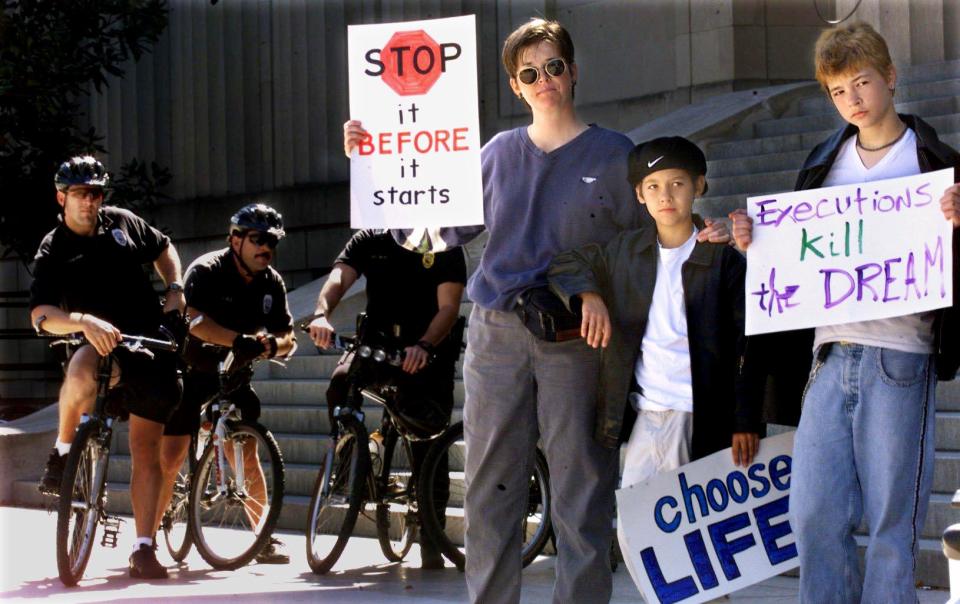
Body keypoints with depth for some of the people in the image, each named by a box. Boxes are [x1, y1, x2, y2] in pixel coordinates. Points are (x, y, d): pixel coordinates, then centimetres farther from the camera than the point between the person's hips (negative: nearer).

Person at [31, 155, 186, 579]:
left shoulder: (122, 222, 7)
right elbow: (41, 314, -19)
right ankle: (63, 452, -16)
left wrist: (175, 290, 8)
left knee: (147, 452, 0)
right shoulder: (54, 252, -5)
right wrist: (84, 321, -37)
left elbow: (163, 249, 26)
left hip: (153, 346, 3)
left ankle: (143, 549, 5)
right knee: (82, 369, -41)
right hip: (105, 348, -3)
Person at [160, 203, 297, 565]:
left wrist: (272, 344, -24)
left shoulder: (271, 283, -1)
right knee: (171, 459, -7)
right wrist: (238, 340, -47)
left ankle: (265, 540, 5)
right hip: (192, 371, -4)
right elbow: (193, 320, -34)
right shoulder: (207, 271, -17)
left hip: (234, 375, 4)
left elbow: (288, 339, 0)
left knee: (246, 456, -3)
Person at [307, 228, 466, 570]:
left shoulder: (446, 250, -5)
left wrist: (424, 346, -35)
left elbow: (448, 307, -16)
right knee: (342, 381, -30)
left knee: (429, 445, -8)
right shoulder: (369, 242, 2)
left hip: (429, 352, -2)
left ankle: (431, 540, 0)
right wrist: (322, 314, -36)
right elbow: (338, 280, -13)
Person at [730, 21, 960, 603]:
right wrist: (756, 242, 4)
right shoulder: (825, 163, 16)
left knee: (892, 518, -1)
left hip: (898, 357, -4)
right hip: (830, 355, 4)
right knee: (814, 514, 0)